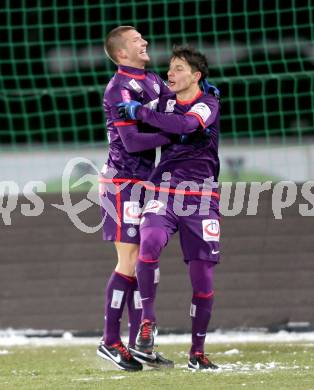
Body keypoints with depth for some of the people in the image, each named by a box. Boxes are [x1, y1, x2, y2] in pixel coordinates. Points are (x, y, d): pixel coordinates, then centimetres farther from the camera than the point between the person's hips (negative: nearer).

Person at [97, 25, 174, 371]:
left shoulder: (153, 82, 13)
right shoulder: (119, 89, -14)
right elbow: (131, 142, -19)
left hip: (144, 181, 9)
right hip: (123, 183, -9)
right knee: (128, 263, -7)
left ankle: (138, 342, 12)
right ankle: (110, 341, -1)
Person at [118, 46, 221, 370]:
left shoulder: (208, 104, -4)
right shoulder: (165, 101, 12)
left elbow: (185, 125, -25)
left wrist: (141, 112, -20)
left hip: (201, 197, -3)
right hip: (163, 191, 3)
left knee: (202, 275, -1)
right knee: (149, 244, -27)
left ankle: (197, 352, 11)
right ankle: (147, 319, -13)